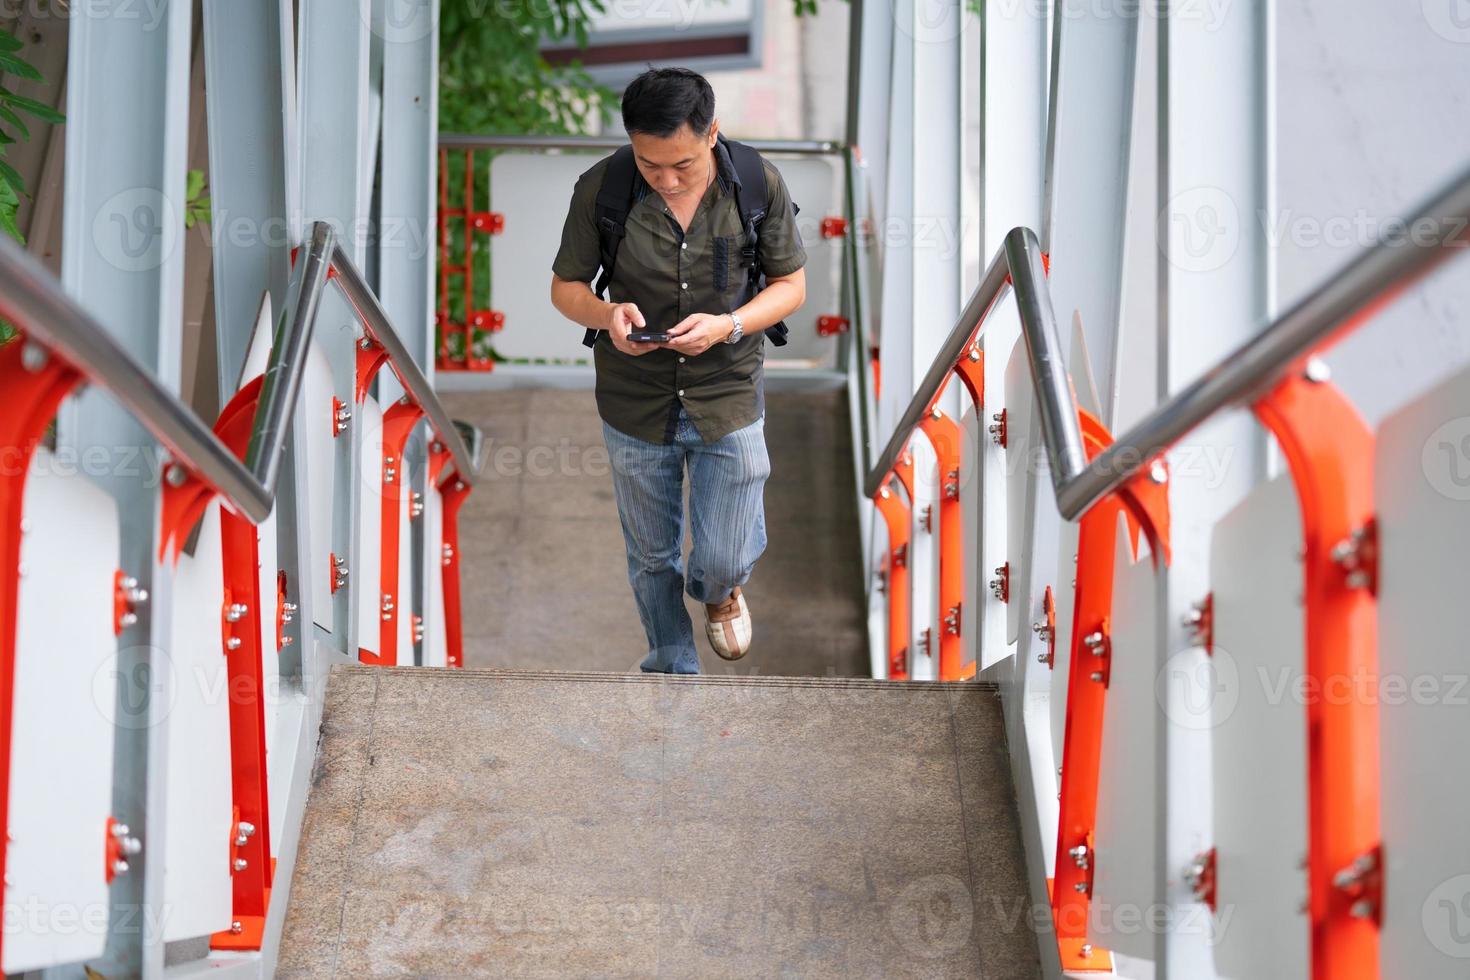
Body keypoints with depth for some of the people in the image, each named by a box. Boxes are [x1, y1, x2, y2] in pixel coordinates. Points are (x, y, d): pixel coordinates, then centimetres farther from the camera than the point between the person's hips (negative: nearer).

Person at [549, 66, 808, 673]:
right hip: (635, 403, 1)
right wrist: (606, 315, -26)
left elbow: (790, 286, -4)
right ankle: (674, 669, 42)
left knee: (726, 559, 4)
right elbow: (565, 286, -3)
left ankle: (717, 590, 43)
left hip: (728, 397, 0)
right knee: (652, 559, 16)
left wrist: (727, 326, -23)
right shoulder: (600, 189, -16)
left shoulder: (760, 185, -16)